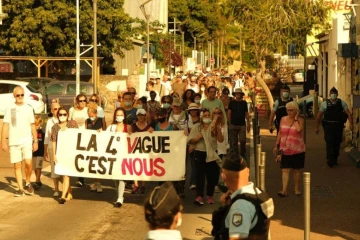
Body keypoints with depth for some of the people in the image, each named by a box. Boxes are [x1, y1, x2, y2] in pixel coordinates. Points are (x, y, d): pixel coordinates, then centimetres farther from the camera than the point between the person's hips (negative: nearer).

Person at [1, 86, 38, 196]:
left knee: (28, 163, -13)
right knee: (17, 165, 2)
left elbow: (32, 126, 10)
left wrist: (36, 141, 6)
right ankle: (20, 188, 10)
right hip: (14, 142, 0)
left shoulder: (28, 108, 7)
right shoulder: (10, 108, 2)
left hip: (26, 140, 0)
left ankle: (27, 184, 8)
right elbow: (5, 125, 0)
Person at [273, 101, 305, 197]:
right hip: (285, 150, 2)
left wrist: (296, 119, -17)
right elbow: (280, 133, 10)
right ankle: (284, 190, -9)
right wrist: (277, 145, 8)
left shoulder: (300, 120, -6)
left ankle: (297, 189, 23)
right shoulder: (283, 119, 4)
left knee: (296, 170, 10)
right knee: (285, 170, -5)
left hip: (297, 150, -2)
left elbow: (299, 129, -28)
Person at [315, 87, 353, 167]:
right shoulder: (325, 104, 2)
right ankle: (330, 160, -13)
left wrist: (351, 124, -14)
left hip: (338, 126, 2)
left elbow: (348, 113, -1)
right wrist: (316, 127, 3)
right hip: (328, 125, -2)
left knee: (337, 143, 9)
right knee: (329, 142, -13)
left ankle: (335, 159, 24)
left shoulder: (342, 103, 4)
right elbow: (319, 116, 5)